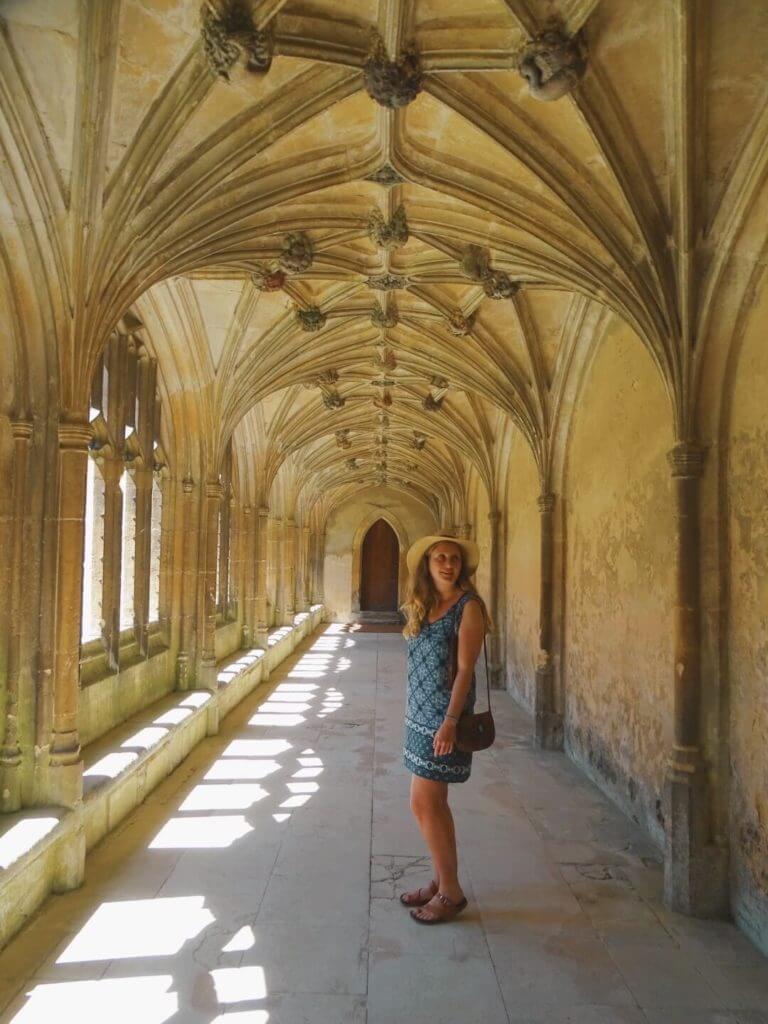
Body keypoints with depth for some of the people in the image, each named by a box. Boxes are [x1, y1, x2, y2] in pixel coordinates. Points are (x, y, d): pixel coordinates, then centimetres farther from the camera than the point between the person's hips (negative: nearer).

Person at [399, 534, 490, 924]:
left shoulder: (468, 607, -12)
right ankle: (442, 881, 30)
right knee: (432, 803, 15)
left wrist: (450, 722, -20)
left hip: (444, 717, -7)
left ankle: (451, 892, 13)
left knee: (424, 804, -2)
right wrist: (412, 712, 14)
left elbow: (465, 669, -16)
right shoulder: (421, 606, 8)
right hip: (420, 715, 7)